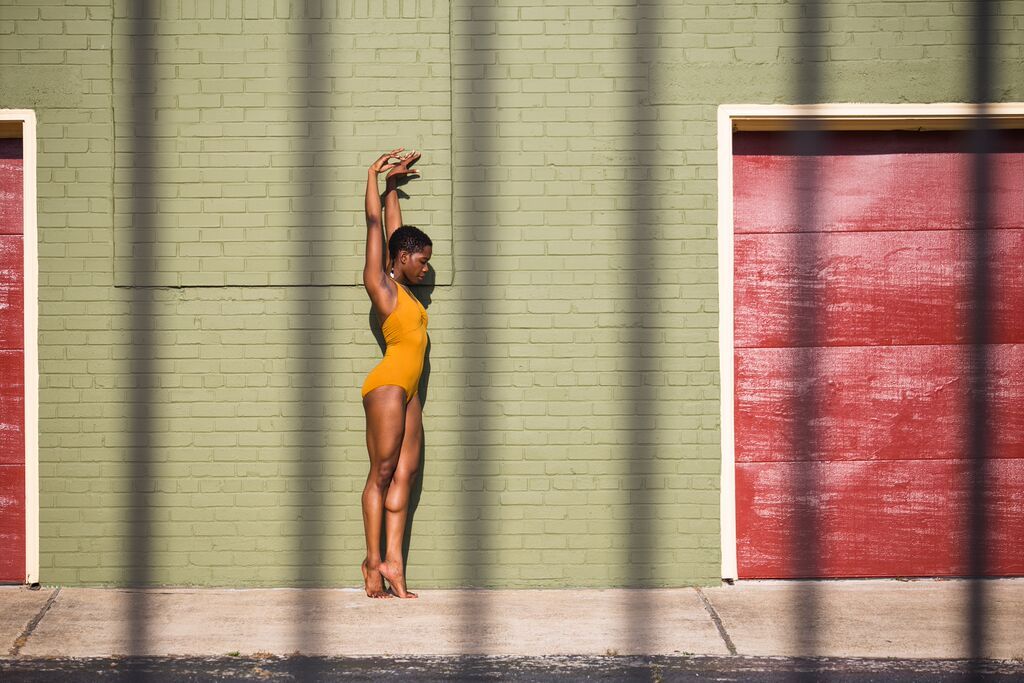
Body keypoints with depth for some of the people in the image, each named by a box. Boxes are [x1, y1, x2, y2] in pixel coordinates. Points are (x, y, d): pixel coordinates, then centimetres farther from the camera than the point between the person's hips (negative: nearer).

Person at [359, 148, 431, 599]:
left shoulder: (402, 287, 19)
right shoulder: (380, 282, -1)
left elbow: (392, 227, 29)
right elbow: (374, 224, 2)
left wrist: (394, 185, 36)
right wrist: (375, 176, 9)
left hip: (407, 390, 8)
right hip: (387, 384, -8)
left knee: (405, 474, 1)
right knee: (382, 472, -7)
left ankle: (393, 561, -3)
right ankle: (373, 561, -4)